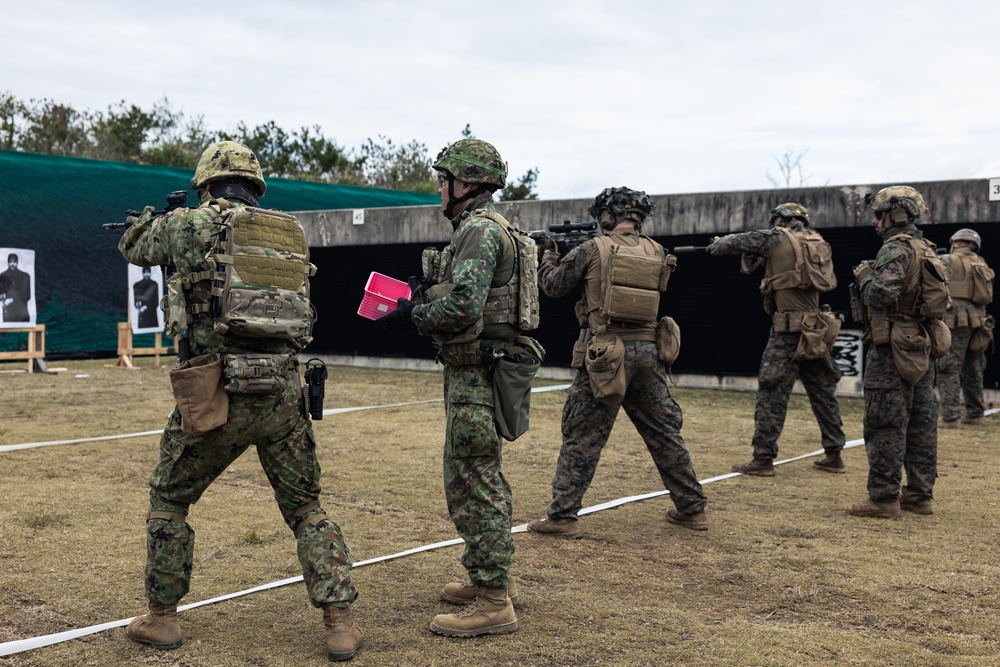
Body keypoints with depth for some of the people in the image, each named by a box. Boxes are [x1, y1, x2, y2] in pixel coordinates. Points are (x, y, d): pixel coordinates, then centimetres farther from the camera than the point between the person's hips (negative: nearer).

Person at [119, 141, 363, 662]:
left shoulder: (193, 224, -1)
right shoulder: (292, 232, 12)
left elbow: (134, 247, 16)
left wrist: (152, 217, 39)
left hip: (218, 392, -3)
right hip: (283, 393, 4)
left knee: (169, 500, 19)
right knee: (306, 508, 17)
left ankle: (161, 618, 26)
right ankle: (340, 624, 9)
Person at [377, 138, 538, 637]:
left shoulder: (480, 230, -16)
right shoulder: (480, 228, 17)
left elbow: (462, 306, -27)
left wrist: (410, 317, -12)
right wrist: (418, 308, 12)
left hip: (476, 376, -11)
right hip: (475, 372, 11)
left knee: (473, 483, -7)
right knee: (481, 478, 18)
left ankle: (493, 603, -3)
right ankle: (492, 579, 30)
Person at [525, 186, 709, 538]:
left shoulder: (593, 250, -5)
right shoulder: (657, 253, 8)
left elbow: (553, 285, 5)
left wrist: (548, 255, 26)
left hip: (605, 355, -4)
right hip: (648, 352, 4)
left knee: (582, 436, 2)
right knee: (664, 432, 15)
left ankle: (562, 515, 2)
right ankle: (692, 508, 23)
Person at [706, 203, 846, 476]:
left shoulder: (777, 238, -3)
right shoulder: (817, 242, 13)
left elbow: (735, 242, 2)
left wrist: (716, 244, 22)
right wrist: (764, 258, 20)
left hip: (789, 329, -6)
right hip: (818, 329, 6)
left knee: (772, 392, -3)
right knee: (823, 392, 14)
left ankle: (763, 459, -3)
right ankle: (834, 455, 20)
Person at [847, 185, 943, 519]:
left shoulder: (895, 249, -14)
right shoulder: (927, 250, 15)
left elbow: (882, 293, -27)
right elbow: (942, 300, 21)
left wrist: (864, 275, -9)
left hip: (893, 349, -9)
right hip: (922, 349, 9)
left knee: (885, 423, -5)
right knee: (921, 422, 11)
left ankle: (884, 497, -3)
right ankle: (920, 494, 18)